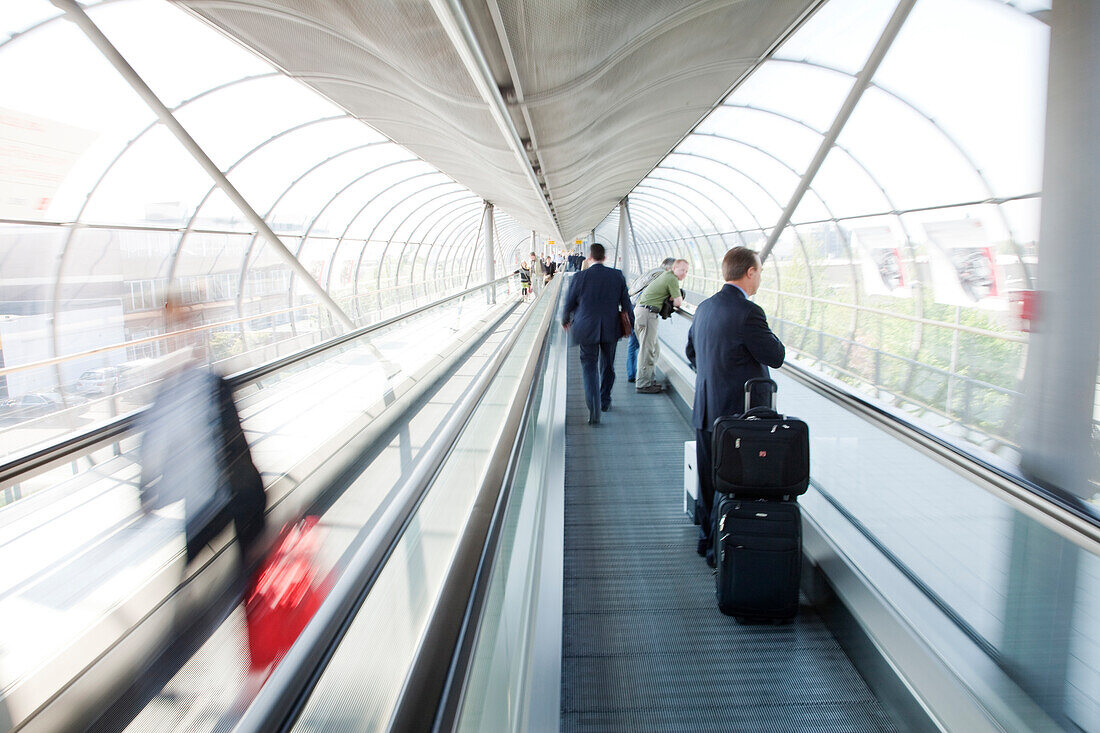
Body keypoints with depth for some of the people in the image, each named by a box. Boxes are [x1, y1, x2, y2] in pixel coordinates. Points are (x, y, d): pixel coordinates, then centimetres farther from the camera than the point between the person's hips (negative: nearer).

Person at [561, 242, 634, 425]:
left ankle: (594, 409, -11)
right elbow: (626, 303, 2)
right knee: (608, 366, 19)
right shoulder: (617, 275, -3)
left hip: (587, 329, -2)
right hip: (611, 329, 2)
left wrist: (565, 320, 19)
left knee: (589, 366, 3)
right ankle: (605, 401, 33)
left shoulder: (580, 277, -9)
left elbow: (569, 303, 0)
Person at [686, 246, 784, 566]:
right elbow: (776, 356, -11)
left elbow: (691, 351, 20)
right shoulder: (748, 312, -18)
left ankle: (707, 539, 30)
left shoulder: (704, 308, 8)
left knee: (709, 480, 17)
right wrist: (765, 335, 6)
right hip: (738, 413, -8)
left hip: (706, 409, 8)